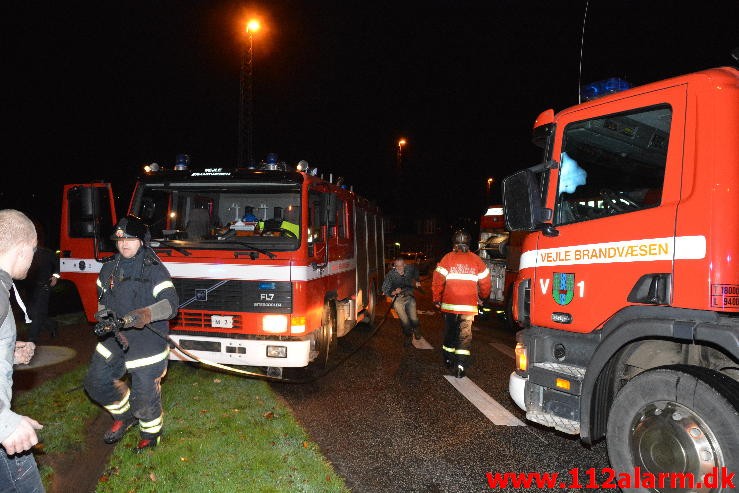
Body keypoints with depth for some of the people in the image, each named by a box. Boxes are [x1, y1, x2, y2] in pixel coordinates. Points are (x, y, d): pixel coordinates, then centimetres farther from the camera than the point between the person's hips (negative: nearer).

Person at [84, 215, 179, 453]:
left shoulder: (154, 269, -14)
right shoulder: (109, 268, 6)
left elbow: (171, 302, -22)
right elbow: (103, 299, 18)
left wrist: (147, 313, -39)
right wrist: (104, 316, -3)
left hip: (147, 342, -6)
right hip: (114, 339, 6)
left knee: (145, 394, 2)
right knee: (96, 381, 13)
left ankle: (151, 433, 29)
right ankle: (125, 415, 38)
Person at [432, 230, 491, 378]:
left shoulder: (447, 258, -3)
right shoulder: (476, 260, 1)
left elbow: (437, 281, -6)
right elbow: (485, 282, 5)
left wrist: (436, 300, 7)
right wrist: (483, 297, 25)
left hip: (449, 304, 1)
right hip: (469, 305, -1)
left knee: (450, 332, 18)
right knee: (465, 335, 3)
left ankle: (448, 360, 32)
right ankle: (460, 366, -5)